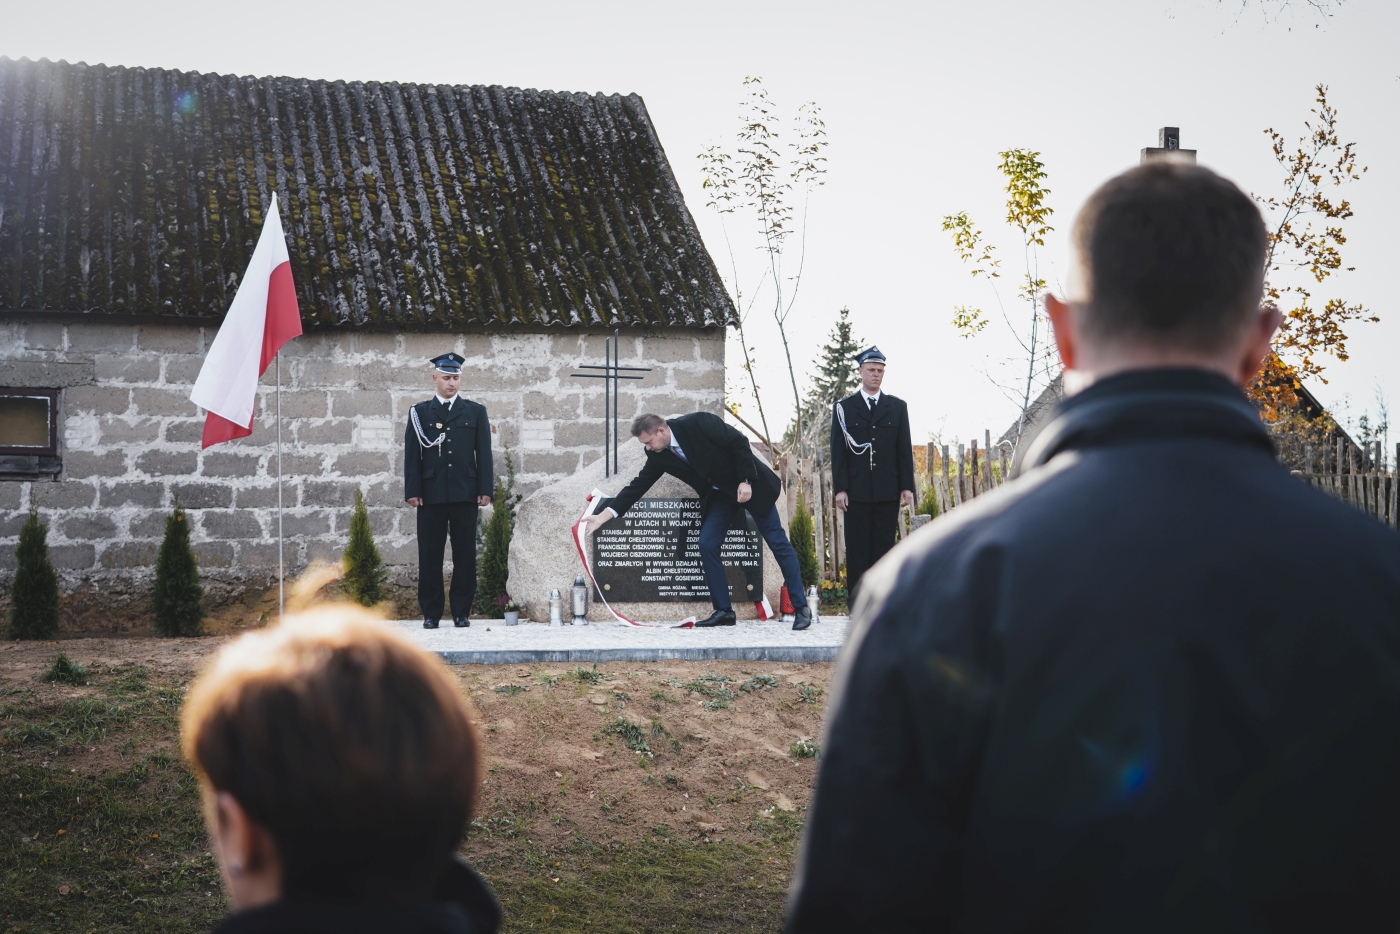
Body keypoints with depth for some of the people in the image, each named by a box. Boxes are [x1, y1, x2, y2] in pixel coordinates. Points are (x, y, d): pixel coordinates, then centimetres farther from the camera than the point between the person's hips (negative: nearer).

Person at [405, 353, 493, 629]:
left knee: (465, 555, 1)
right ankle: (431, 613, 7)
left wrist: (486, 490, -1)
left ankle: (462, 612, 8)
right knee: (430, 556, 0)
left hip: (465, 494, 0)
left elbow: (484, 453, 8)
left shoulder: (476, 412, 11)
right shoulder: (419, 413, 10)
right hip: (431, 495, 0)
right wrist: (412, 491, -4)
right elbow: (412, 455, 5)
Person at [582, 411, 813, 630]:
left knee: (778, 542, -4)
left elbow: (739, 442, -21)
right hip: (719, 495, 6)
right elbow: (637, 486, -2)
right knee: (707, 544, -8)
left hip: (749, 484, -6)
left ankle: (801, 608, 1)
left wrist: (746, 481, -22)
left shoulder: (697, 423, -25)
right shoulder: (659, 456, -6)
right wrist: (602, 516, -7)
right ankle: (723, 611, 0)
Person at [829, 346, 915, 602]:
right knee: (857, 551, -1)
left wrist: (907, 486, 1)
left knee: (884, 549, 1)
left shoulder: (897, 406, 11)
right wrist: (840, 488, -5)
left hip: (888, 492, 1)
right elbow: (838, 451, 2)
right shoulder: (844, 408, 7)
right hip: (857, 491, -1)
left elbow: (905, 449, 8)